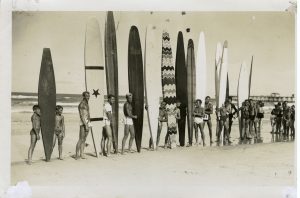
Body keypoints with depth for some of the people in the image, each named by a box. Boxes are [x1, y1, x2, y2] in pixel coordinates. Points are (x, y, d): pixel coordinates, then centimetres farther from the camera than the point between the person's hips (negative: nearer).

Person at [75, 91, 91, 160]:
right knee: (81, 139, -10)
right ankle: (77, 155, -8)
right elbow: (82, 115, -17)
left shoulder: (86, 104, 18)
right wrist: (86, 125, -22)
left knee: (84, 139, 8)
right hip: (83, 124, -9)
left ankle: (82, 154, 10)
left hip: (88, 123, 9)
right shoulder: (81, 104, -10)